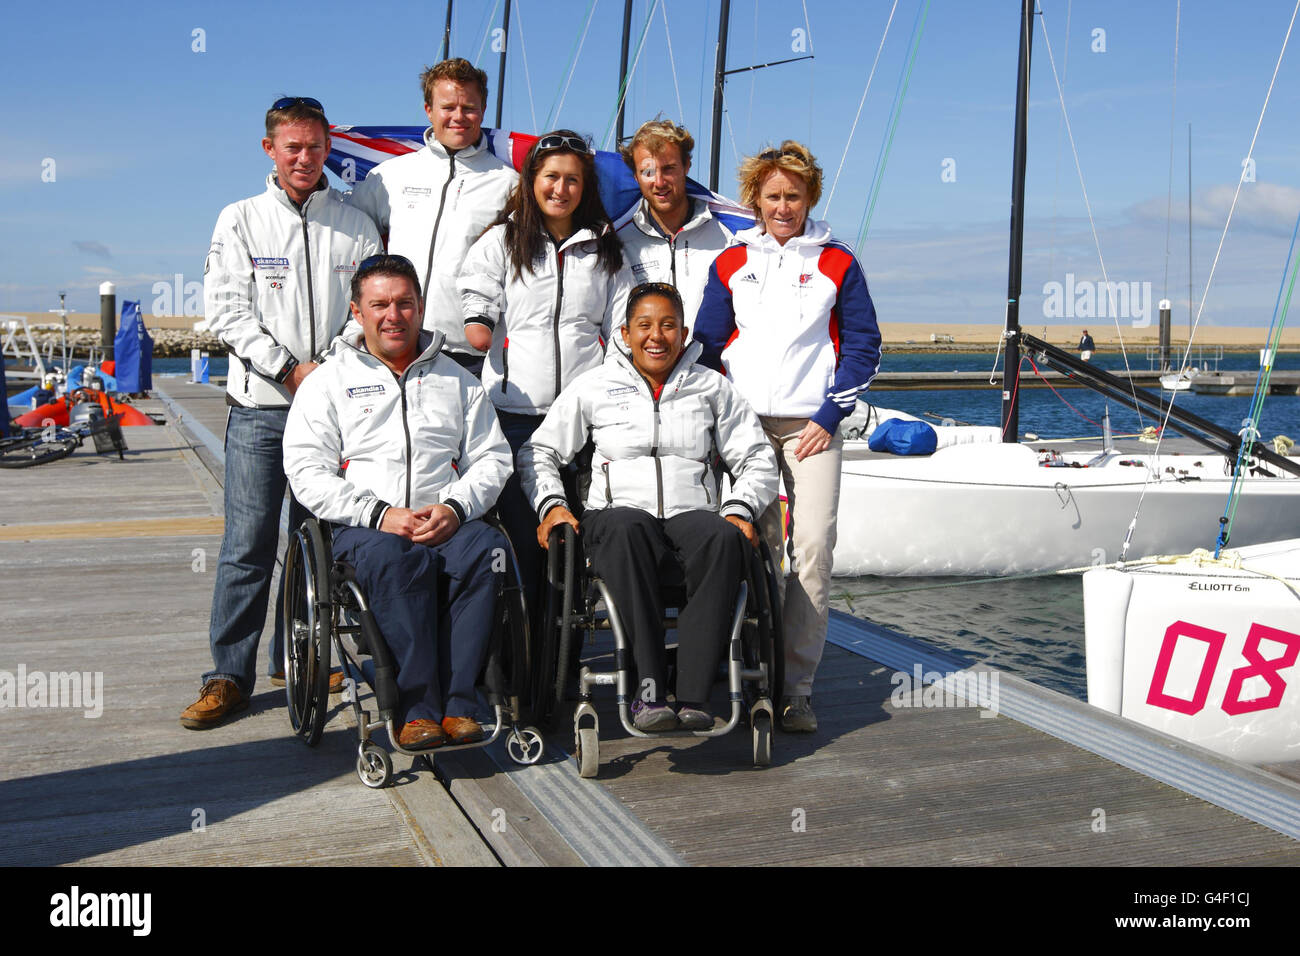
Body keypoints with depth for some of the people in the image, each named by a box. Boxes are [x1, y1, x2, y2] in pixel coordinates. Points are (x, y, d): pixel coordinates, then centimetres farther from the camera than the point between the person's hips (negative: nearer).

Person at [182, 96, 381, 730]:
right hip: (260, 405, -2)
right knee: (249, 543, -4)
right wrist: (292, 369, -11)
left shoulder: (355, 226, 10)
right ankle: (230, 676, 3)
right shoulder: (241, 221, 7)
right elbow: (227, 311, -1)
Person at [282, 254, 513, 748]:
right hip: (363, 527, -2)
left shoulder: (455, 379, 21)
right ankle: (419, 707, -31)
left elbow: (491, 457, 14)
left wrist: (455, 507, -8)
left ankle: (456, 702, -29)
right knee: (394, 559, -37)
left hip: (448, 521, 2)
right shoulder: (329, 382, 13)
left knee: (485, 548, -32)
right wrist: (379, 514, -13)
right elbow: (308, 474, 2)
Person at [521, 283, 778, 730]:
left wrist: (740, 510, -1)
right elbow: (539, 451, 18)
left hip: (693, 514, 1)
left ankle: (693, 694, -40)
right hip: (619, 510, -1)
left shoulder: (712, 387, 17)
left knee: (724, 538, -37)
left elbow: (757, 457, 17)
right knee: (625, 529, -40)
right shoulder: (594, 387, 14)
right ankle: (649, 686, -40)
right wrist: (551, 505, 0)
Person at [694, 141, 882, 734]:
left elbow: (863, 345, 7)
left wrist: (830, 416, -2)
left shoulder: (836, 264, 8)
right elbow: (707, 345, 13)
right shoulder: (730, 264, 12)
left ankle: (796, 686, -6)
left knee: (813, 546, -10)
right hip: (744, 421, 1)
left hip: (812, 424, -1)